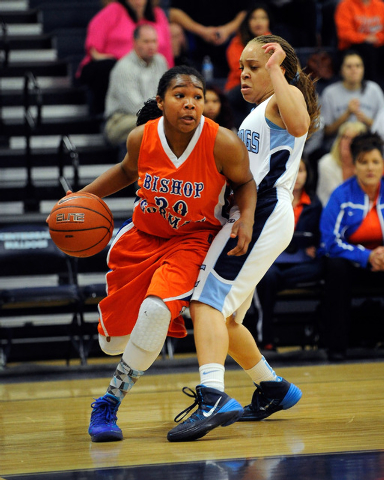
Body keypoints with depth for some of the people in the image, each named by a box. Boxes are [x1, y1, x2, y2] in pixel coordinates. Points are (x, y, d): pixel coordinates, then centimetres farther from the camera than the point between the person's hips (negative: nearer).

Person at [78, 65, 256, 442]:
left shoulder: (223, 144, -24)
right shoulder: (141, 138, -17)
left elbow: (244, 182, -3)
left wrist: (246, 219, -21)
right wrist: (84, 195, -4)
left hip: (193, 239, -3)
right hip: (143, 235, 3)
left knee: (156, 310, -30)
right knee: (114, 340, 9)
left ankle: (109, 402, -12)